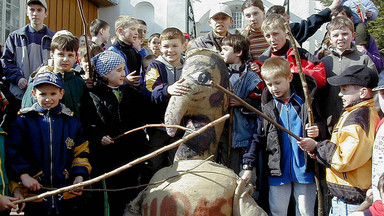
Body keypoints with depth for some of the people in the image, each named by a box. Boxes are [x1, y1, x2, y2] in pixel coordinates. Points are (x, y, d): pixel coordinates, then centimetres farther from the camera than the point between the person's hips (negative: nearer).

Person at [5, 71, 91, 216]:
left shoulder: (72, 122, 4)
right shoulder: (24, 121, -2)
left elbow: (81, 152, 7)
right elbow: (12, 152, -3)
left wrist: (79, 176, -6)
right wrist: (23, 175, -15)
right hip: (34, 194, -1)